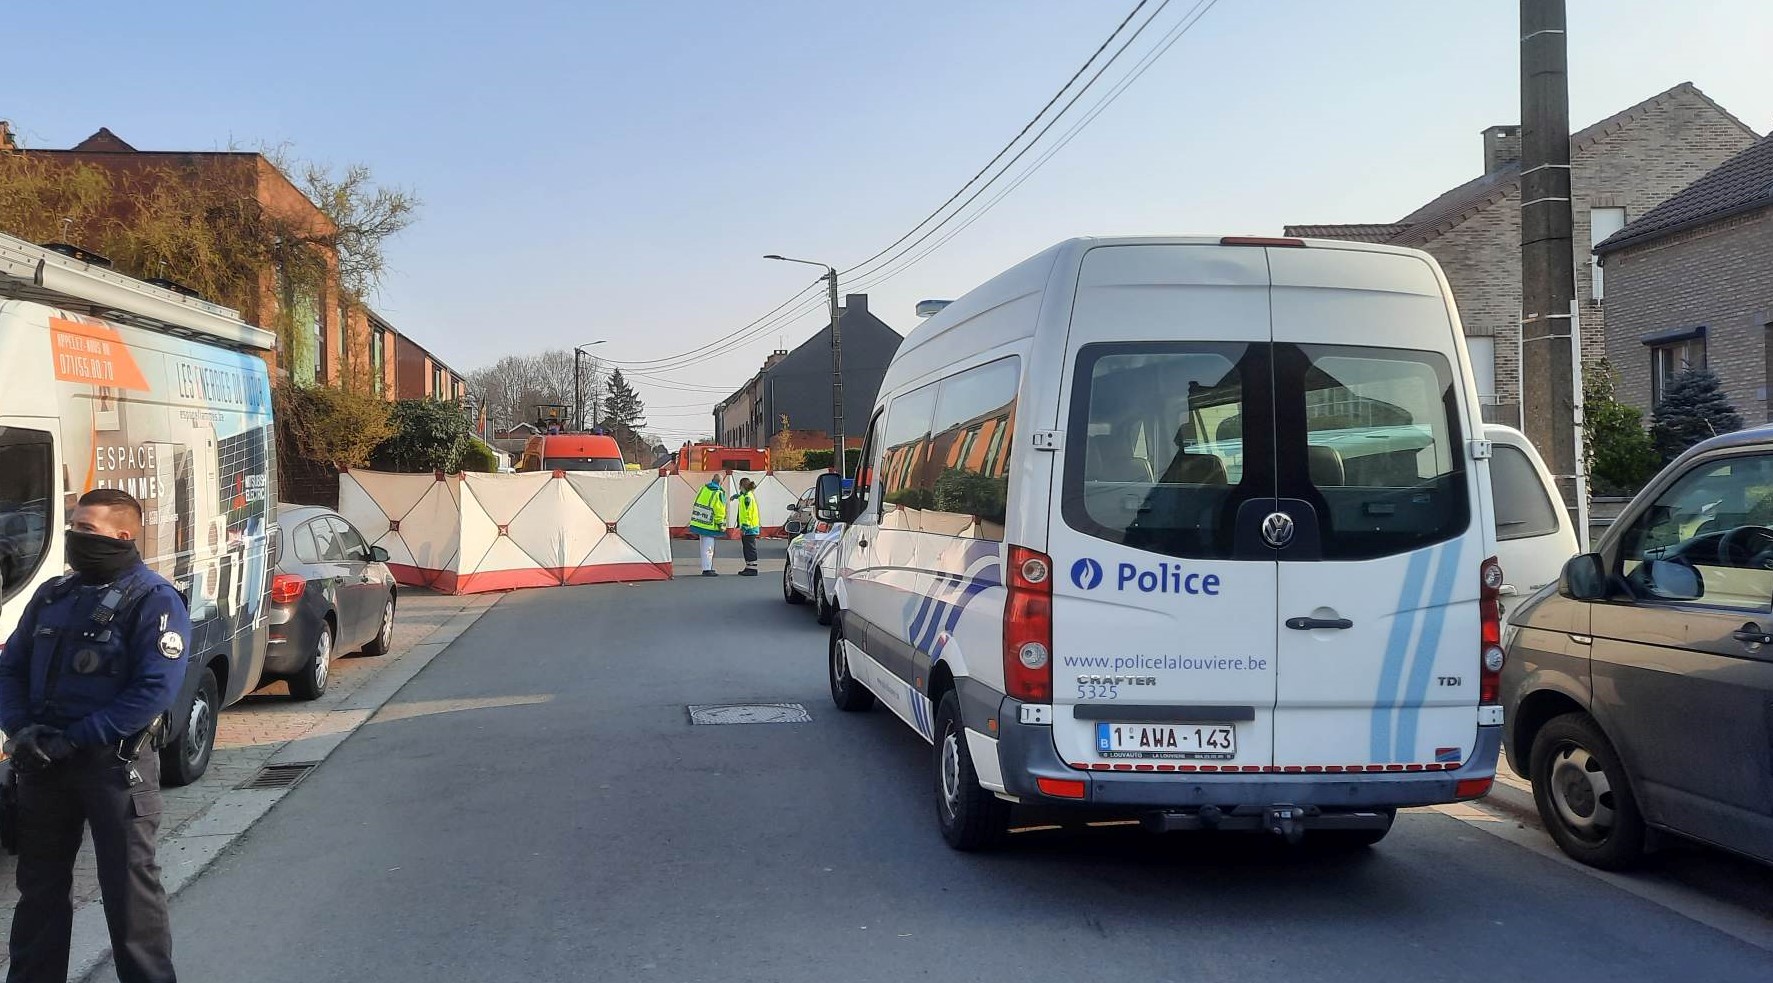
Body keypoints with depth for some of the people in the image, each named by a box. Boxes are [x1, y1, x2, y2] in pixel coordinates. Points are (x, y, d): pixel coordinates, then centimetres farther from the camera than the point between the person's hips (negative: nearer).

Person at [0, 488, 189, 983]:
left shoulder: (153, 601, -10)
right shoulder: (52, 595, 11)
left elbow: (155, 691, -19)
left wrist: (72, 740, -20)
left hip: (115, 766, -6)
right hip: (42, 764, 6)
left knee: (129, 887, 0)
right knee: (40, 885, 16)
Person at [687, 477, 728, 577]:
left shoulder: (703, 489, 6)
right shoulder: (719, 494, -13)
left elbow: (696, 505, 13)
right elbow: (720, 512, -12)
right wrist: (721, 525, -3)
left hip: (698, 523, 7)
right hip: (709, 526, -7)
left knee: (704, 547, 15)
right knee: (708, 548, -3)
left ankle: (707, 567, 23)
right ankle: (707, 569, -2)